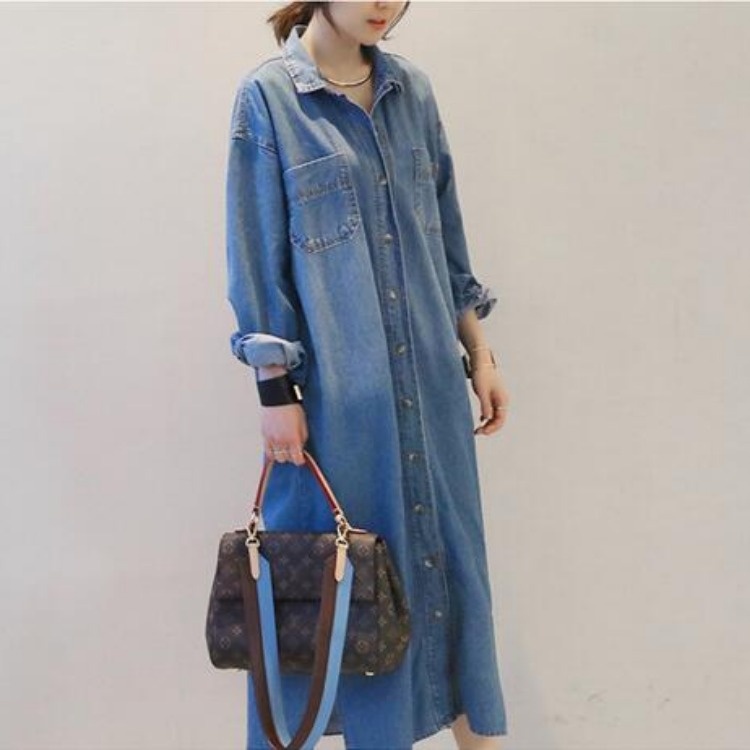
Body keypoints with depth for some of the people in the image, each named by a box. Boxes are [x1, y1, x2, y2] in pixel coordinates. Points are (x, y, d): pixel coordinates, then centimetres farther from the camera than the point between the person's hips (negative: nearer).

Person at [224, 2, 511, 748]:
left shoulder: (411, 87, 9)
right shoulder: (267, 95, -6)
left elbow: (446, 231, 13)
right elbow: (257, 255, -7)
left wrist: (479, 352, 12)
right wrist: (275, 389, -10)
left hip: (428, 376, 5)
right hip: (338, 384, -5)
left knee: (448, 546, 12)